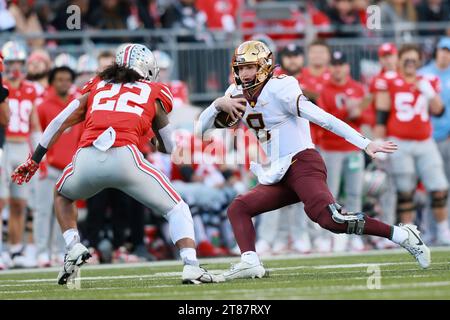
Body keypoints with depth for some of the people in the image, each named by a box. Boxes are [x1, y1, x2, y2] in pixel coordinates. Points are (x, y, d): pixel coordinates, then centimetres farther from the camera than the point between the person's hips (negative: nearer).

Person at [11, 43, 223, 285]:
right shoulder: (153, 93, 23)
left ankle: (73, 247, 14)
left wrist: (34, 160, 33)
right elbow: (169, 148, 30)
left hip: (86, 159, 2)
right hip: (124, 157, -2)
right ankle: (191, 265, -9)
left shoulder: (96, 87, 28)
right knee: (176, 209, 11)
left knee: (62, 195, 35)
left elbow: (59, 123, 27)